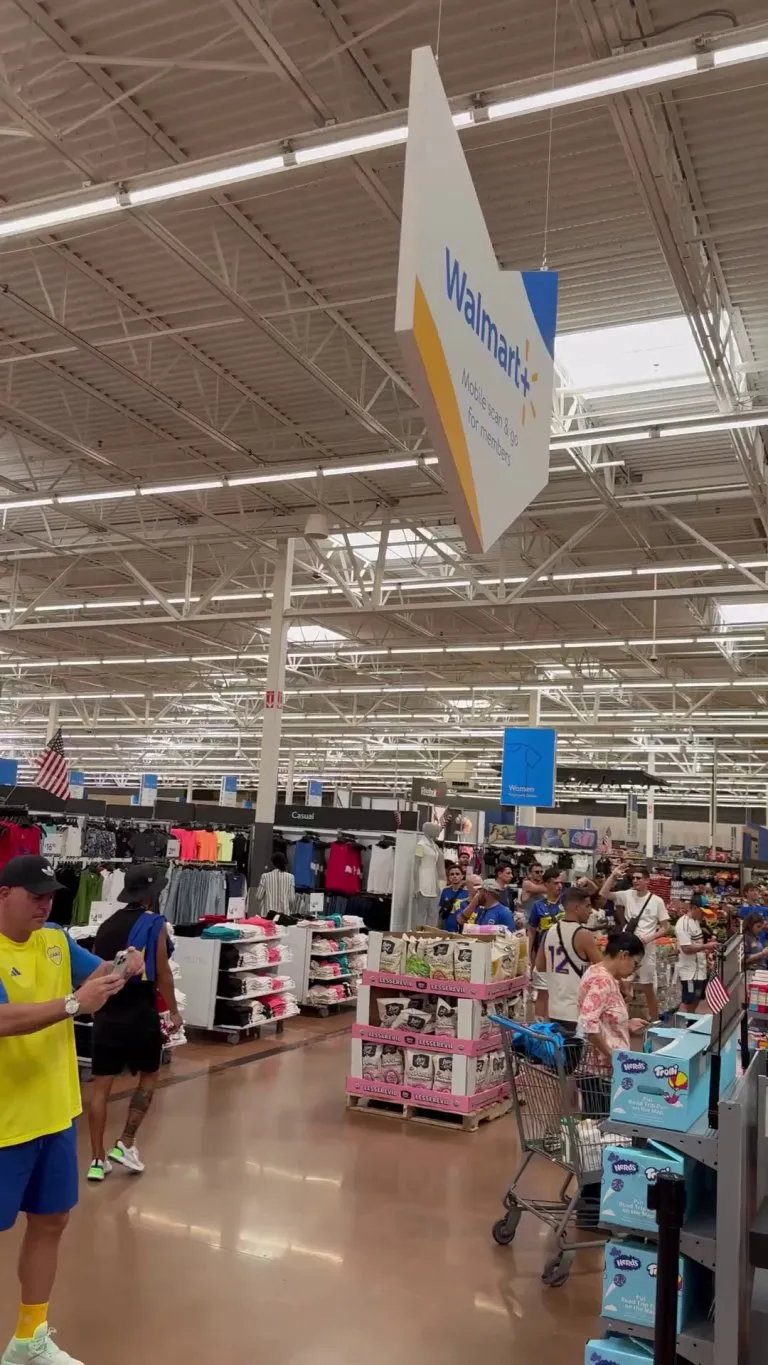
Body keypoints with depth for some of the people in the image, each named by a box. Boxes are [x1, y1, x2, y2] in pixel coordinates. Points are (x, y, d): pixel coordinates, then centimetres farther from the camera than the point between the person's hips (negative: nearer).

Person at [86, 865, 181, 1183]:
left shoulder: (107, 925, 9)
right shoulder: (154, 924, -9)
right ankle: (125, 1143, 8)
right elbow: (162, 973, -10)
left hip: (106, 1013, 5)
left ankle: (97, 1160, 10)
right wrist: (174, 1011, 1)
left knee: (101, 1084, 7)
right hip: (140, 1013, -5)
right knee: (148, 1076, 14)